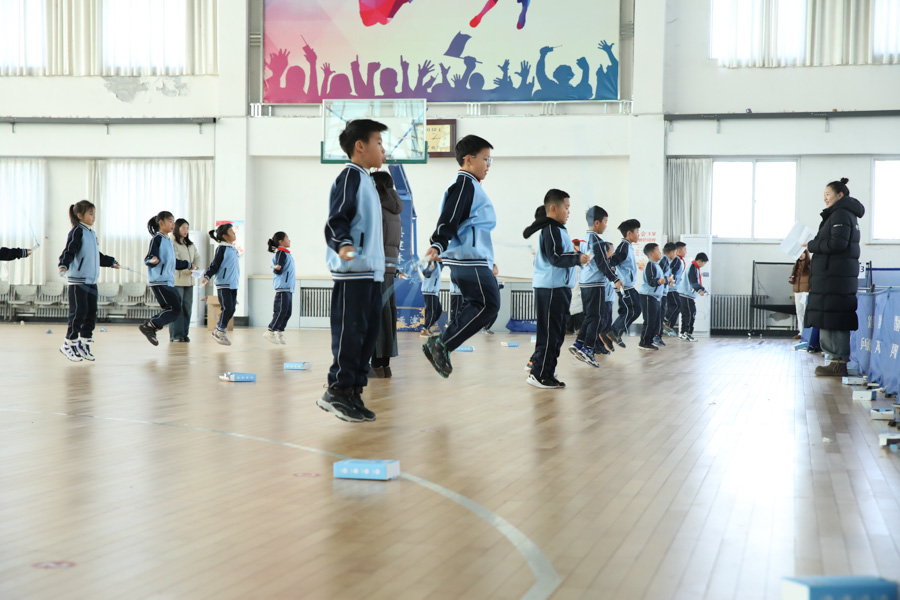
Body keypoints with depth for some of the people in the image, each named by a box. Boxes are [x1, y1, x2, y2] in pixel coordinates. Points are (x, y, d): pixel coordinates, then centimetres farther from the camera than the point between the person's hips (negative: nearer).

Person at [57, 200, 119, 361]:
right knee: (79, 312, -7)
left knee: (91, 312, 6)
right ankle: (69, 344, 4)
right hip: (78, 280, -8)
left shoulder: (92, 233, 18)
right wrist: (63, 265, -37)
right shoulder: (77, 232, -8)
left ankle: (84, 344, 13)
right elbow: (69, 251, -20)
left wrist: (111, 262, 43)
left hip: (92, 280, 8)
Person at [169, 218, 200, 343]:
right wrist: (187, 268, -21)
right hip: (177, 280, -7)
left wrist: (194, 266, -6)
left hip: (189, 280, 7)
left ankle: (184, 334, 9)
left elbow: (197, 256, 15)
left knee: (187, 307, 4)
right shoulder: (172, 243, -5)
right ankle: (175, 335, -4)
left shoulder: (190, 244, 20)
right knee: (176, 307, -7)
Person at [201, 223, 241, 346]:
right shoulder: (222, 248, -8)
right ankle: (219, 331, 1)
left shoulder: (234, 249, 16)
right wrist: (207, 277, -24)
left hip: (233, 284, 8)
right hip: (223, 284, -8)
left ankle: (218, 331, 14)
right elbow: (215, 265, -10)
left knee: (232, 309, 4)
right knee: (227, 308, -13)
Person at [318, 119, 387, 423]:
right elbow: (336, 219, -17)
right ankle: (338, 391, -2)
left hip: (371, 271, 10)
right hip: (352, 271, -10)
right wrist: (343, 244, -34)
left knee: (369, 332, 9)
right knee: (349, 332, -8)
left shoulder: (365, 180, 22)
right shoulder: (350, 175, -8)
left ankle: (354, 391, 14)